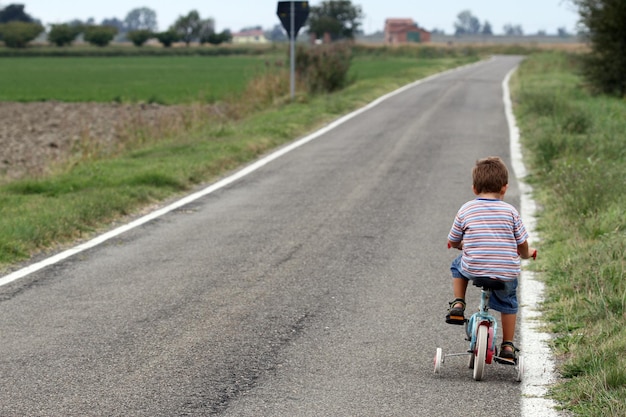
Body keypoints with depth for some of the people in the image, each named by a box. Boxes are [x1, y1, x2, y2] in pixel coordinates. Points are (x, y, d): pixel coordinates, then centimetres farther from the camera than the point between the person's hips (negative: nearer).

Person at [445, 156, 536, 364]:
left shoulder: (466, 210, 1)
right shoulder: (510, 212, 1)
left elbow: (452, 242, 11)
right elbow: (522, 245, 5)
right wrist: (527, 254, 29)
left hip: (472, 269, 0)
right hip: (506, 275, 0)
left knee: (458, 265, 33)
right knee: (508, 301, 28)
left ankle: (458, 305, 20)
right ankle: (507, 347, 25)